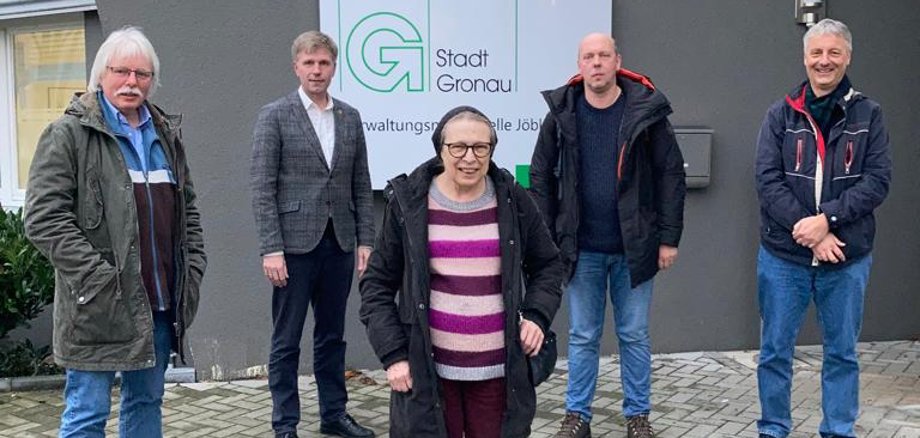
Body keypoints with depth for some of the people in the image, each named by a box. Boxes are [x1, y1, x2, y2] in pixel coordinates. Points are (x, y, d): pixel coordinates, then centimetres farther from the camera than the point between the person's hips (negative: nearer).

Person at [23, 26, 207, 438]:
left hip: (161, 302, 6)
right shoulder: (68, 133, -5)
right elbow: (44, 218, -12)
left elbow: (187, 208, 20)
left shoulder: (166, 133, 14)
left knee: (147, 402, 16)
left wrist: (194, 267, 8)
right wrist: (98, 277, -17)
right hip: (100, 305, -6)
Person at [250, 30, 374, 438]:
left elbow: (361, 186, 10)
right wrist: (271, 249, -13)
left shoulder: (350, 117, 9)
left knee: (332, 336, 14)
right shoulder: (275, 115, -3)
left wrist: (365, 240, 4)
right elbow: (262, 188, -8)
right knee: (286, 341, 5)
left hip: (339, 244, 4)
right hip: (294, 244, -4)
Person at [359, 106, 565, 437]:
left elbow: (548, 265, 14)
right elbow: (378, 283, 2)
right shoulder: (408, 202, -3)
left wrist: (537, 315, -3)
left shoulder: (513, 201, 1)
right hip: (427, 368, -1)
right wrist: (392, 353, -6)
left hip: (498, 368, 2)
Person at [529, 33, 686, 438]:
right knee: (582, 337, 11)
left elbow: (671, 176, -2)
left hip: (634, 248, -1)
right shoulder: (561, 114, 0)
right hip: (582, 249, 1)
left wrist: (669, 238, -5)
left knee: (634, 336, 11)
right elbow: (541, 180, 3)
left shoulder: (646, 111, -4)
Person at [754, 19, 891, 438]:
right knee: (775, 351, 8)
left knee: (842, 353, 12)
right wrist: (809, 232, -16)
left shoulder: (868, 115, 2)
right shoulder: (781, 115, 1)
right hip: (783, 256, 0)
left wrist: (826, 218, -19)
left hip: (847, 259, 0)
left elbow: (877, 181, -6)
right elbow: (767, 180, -7)